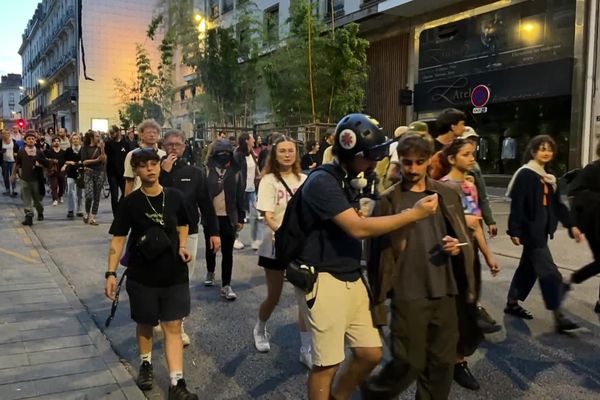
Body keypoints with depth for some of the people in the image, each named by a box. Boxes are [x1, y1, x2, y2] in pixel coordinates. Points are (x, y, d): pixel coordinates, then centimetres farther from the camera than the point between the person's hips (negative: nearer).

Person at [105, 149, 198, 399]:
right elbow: (118, 239, -6)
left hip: (174, 274, 1)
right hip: (141, 275, -1)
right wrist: (111, 273, -12)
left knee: (173, 325, -1)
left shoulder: (174, 197, -3)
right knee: (145, 324, 16)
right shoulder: (130, 203, -8)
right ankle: (145, 364, 41)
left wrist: (182, 246, -3)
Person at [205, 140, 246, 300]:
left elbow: (240, 196, 2)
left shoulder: (235, 171, 0)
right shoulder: (207, 170, -3)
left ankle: (226, 285, 6)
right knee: (210, 248, 18)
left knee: (227, 252, 0)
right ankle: (210, 273, 42)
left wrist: (241, 218, 1)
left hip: (229, 217, 0)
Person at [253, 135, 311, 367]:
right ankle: (259, 330, 41)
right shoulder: (269, 180, -8)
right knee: (274, 297, 10)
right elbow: (268, 217, -16)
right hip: (276, 245, -3)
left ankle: (306, 350, 11)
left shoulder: (304, 179, 1)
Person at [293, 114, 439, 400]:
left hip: (352, 279, 9)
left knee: (371, 353, 13)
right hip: (324, 280, -9)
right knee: (328, 363, 0)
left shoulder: (349, 181, 12)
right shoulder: (322, 182, -18)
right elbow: (357, 228, -22)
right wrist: (414, 214, -18)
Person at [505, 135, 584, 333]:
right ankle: (559, 317, -7)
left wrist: (571, 225, 10)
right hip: (530, 229, -9)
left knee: (528, 267, 16)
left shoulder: (548, 177, 14)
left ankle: (512, 304, 28)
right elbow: (517, 205, -17)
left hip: (542, 229, 9)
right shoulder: (525, 174, -13)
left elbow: (557, 204, 17)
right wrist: (514, 231, -19)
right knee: (549, 273, -10)